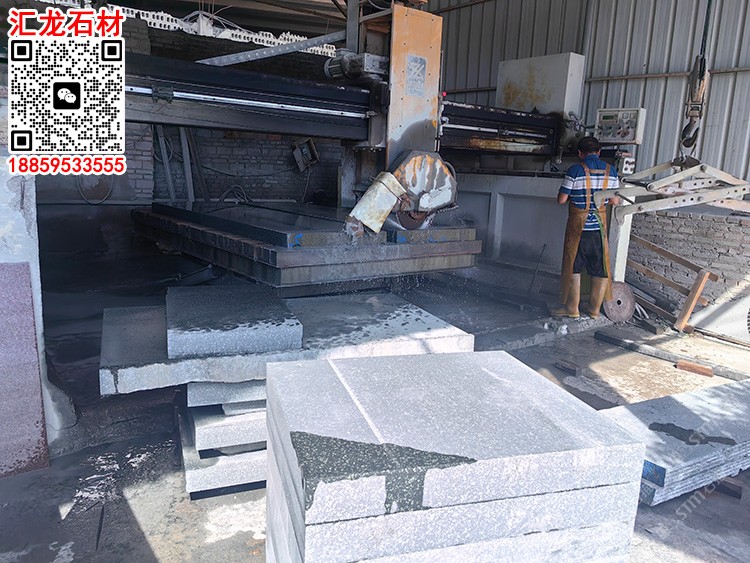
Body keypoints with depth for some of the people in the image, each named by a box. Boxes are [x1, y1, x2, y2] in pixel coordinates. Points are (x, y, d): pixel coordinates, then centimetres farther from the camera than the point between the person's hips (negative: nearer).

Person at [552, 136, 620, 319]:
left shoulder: (575, 170, -10)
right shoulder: (610, 171, 2)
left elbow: (561, 199, -9)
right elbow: (614, 200, 7)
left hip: (578, 226, -3)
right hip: (600, 226, 4)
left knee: (573, 267, 7)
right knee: (600, 268, 12)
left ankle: (572, 308, 11)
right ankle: (595, 308, 20)